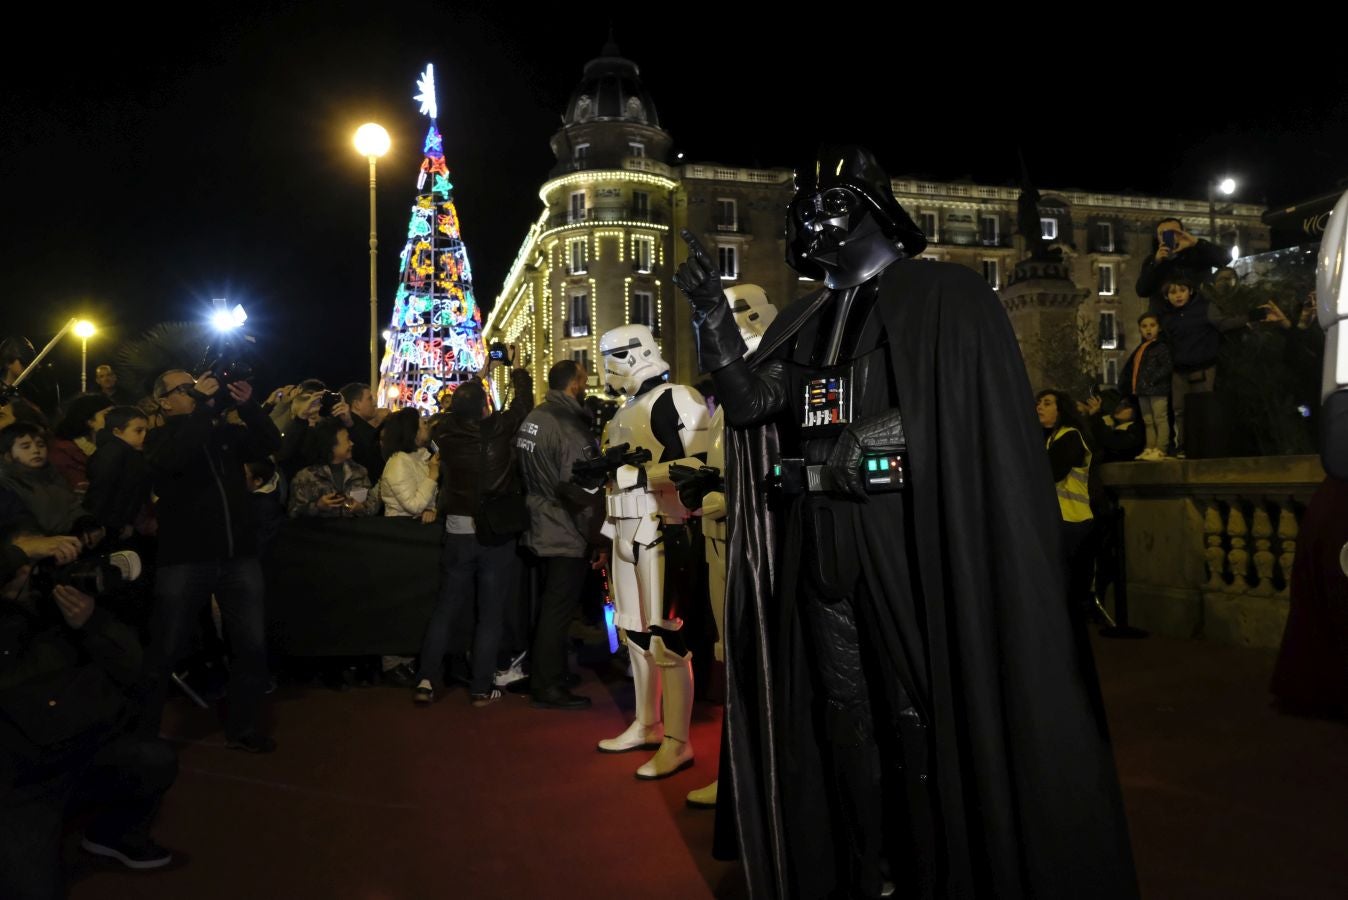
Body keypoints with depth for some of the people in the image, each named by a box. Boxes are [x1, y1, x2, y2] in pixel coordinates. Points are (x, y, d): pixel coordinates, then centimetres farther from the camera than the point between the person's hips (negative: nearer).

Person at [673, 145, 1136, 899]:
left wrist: (816, 463, -11)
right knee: (842, 711, 11)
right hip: (819, 549, 6)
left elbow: (936, 420, -11)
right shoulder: (806, 322, 17)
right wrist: (714, 315, -5)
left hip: (905, 542, -5)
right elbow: (751, 403, 6)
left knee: (916, 713, 0)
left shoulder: (944, 297, 0)